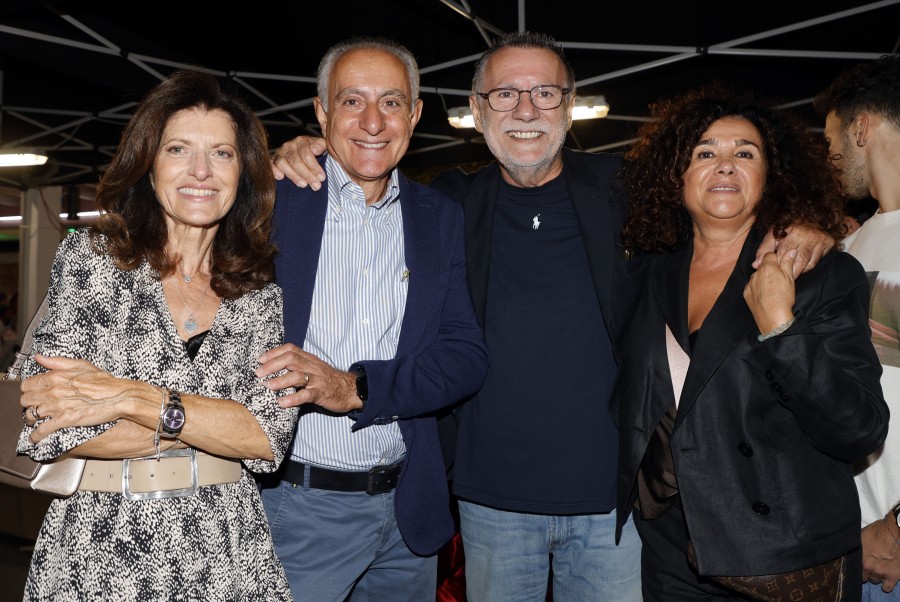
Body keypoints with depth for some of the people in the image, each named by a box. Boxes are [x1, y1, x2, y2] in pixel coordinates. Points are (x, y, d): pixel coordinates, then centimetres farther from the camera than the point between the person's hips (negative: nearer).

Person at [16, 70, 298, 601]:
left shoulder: (264, 288, 2)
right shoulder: (89, 256, -3)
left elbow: (272, 435, -9)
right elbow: (45, 429, -11)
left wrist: (131, 398, -18)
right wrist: (219, 425, -12)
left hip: (226, 554, 2)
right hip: (99, 553, -1)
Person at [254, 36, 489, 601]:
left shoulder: (441, 217, 4)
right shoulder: (271, 201, -5)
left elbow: (468, 355, -6)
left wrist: (354, 388, -19)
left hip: (409, 509, 3)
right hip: (297, 510, -3)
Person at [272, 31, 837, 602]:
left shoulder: (625, 190, 0)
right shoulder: (451, 206, 1)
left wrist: (800, 228, -8)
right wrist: (301, 158, -6)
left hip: (613, 493, 0)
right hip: (492, 497, 1)